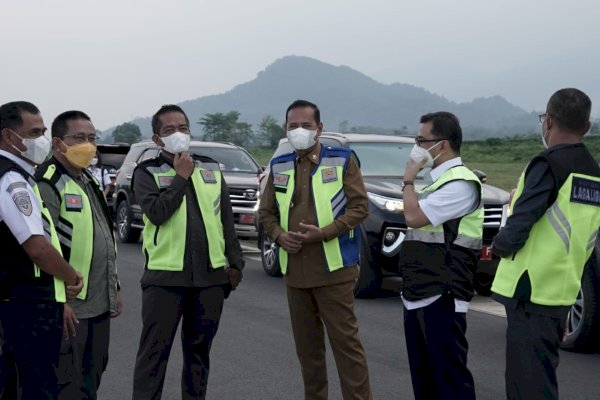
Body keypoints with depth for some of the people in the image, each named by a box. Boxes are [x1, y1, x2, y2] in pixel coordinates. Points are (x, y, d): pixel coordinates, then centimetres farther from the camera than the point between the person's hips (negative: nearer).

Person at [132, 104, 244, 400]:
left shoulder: (211, 169, 12)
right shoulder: (147, 172, 0)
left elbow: (226, 220, 14)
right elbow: (157, 213, -17)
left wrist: (235, 262, 11)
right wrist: (181, 176, -10)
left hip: (211, 276, 4)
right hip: (165, 276, -4)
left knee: (199, 349, 13)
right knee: (154, 351, -4)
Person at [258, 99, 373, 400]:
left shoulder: (342, 161, -1)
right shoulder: (279, 167, 11)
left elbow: (360, 206, -6)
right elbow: (266, 212, 15)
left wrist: (324, 233, -17)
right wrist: (279, 235, -6)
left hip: (333, 269, -5)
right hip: (294, 270, 5)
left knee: (345, 341, -5)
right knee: (306, 344, 12)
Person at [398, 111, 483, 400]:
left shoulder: (460, 183, -14)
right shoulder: (434, 179, 17)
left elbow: (414, 217, -21)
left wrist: (408, 180, -6)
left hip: (441, 298, -10)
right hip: (418, 295, 10)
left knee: (448, 373, -6)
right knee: (423, 373, 14)